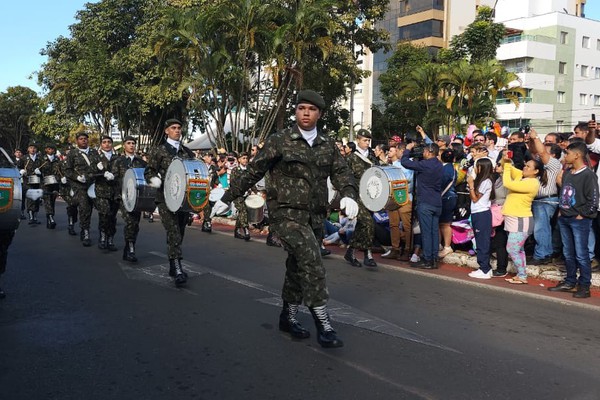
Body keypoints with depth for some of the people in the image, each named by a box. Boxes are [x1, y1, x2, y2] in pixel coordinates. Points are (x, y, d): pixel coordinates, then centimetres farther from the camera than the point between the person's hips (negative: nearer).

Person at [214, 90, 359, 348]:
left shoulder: (328, 145, 10)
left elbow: (342, 173, 4)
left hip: (314, 216, 5)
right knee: (311, 260, -20)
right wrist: (228, 198, 6)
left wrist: (349, 195, -17)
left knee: (298, 266, 14)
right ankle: (323, 324, -15)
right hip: (286, 213, -5)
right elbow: (253, 172, 2)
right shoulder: (279, 141, -3)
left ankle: (288, 317, 32)